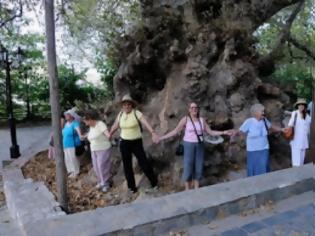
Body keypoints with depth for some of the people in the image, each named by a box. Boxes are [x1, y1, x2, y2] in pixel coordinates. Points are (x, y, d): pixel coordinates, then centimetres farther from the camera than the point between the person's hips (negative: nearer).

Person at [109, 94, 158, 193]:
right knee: (127, 165, 9)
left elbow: (146, 123, -27)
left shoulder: (137, 113, -13)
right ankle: (131, 186, 26)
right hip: (124, 143, 4)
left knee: (143, 163, -2)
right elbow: (114, 127, 14)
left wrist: (153, 133, -43)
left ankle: (154, 181, 22)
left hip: (136, 142, -4)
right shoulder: (120, 115, 1)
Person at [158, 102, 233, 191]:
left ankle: (196, 189, 24)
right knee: (188, 167, -2)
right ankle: (187, 190, 13)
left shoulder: (202, 120, 3)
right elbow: (175, 131, -7)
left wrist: (223, 132, -2)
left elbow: (210, 132, 6)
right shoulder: (185, 119, -7)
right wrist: (161, 138, -14)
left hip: (200, 145, 4)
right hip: (189, 145, -3)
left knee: (199, 167, 8)